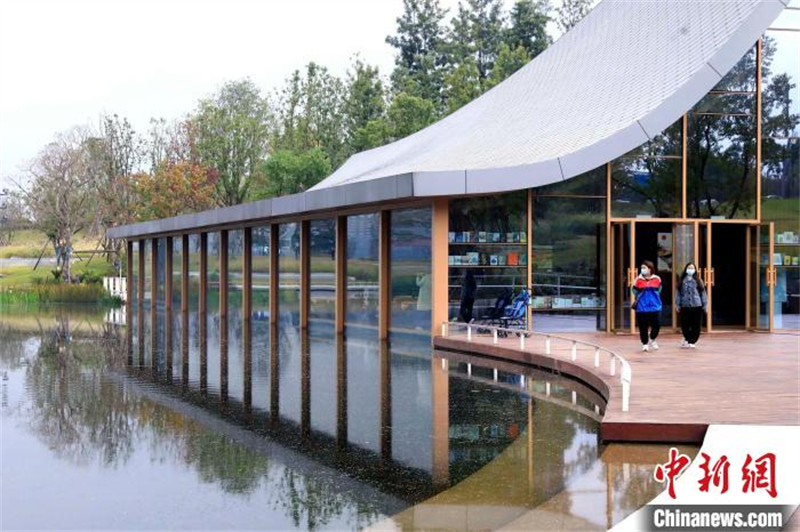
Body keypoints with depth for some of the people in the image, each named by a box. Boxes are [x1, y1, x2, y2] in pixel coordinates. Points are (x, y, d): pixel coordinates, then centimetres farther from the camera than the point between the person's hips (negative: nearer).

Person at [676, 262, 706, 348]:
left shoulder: (698, 281, 4)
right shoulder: (682, 281, 6)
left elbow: (702, 293, 6)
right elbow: (678, 293, 5)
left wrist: (704, 305, 3)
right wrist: (677, 304, -1)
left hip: (697, 306, 0)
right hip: (685, 306, 0)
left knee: (696, 325, 1)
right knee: (684, 325, 3)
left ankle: (691, 341, 15)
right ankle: (688, 339, 27)